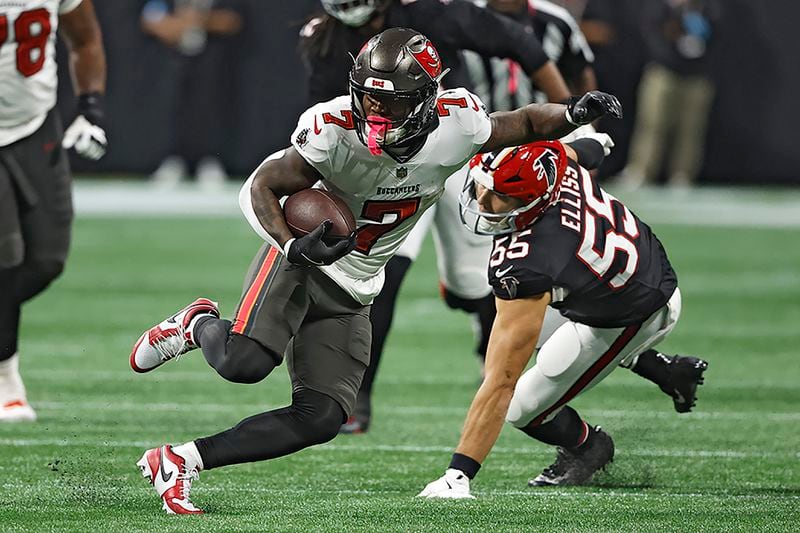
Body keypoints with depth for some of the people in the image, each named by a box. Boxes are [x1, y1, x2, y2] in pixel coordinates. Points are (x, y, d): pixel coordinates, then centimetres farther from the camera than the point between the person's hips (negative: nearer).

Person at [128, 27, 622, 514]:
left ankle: (181, 461, 1)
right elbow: (261, 188, -16)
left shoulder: (457, 125, -15)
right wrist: (294, 248, -34)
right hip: (297, 265, -4)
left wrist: (573, 115, -17)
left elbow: (524, 124, 4)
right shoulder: (334, 131, -25)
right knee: (244, 363, -29)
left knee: (320, 420, -8)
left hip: (350, 297, 4)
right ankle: (199, 324, 7)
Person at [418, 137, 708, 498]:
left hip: (638, 316, -8)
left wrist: (457, 475, -43)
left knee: (523, 408, 1)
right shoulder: (554, 159, -28)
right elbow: (590, 148, 2)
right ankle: (660, 370, 40)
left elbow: (501, 381, -44)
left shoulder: (521, 267, -45)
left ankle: (586, 447, 35)